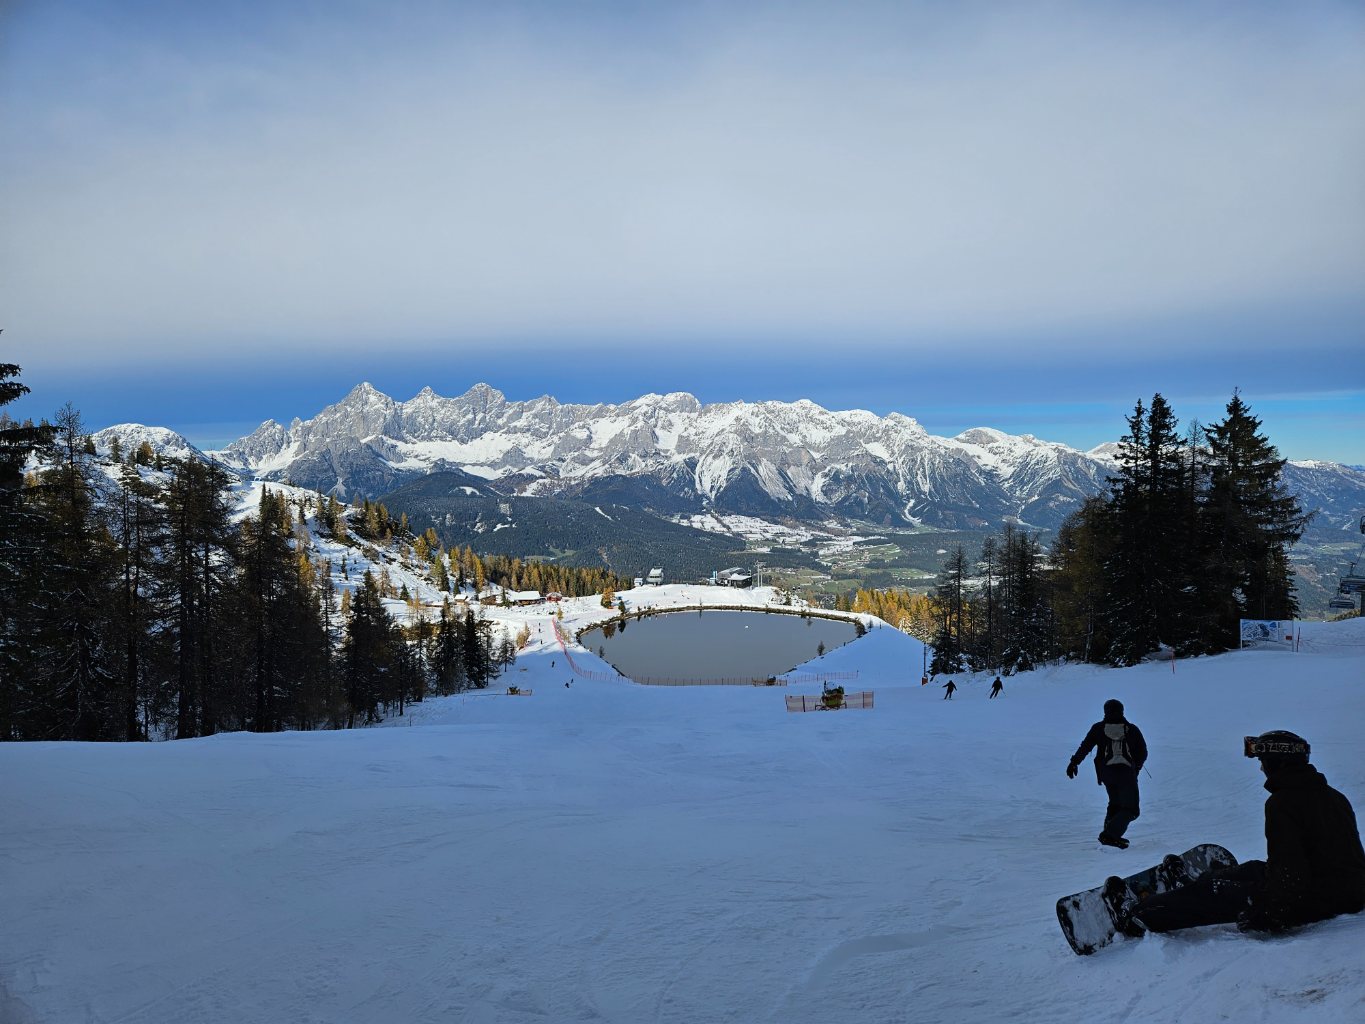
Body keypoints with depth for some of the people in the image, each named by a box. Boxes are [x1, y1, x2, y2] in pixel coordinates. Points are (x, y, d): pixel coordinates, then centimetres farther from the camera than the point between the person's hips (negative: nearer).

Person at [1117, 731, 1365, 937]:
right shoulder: (1335, 797, 11)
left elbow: (1287, 865, -23)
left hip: (1310, 899, -9)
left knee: (1212, 894, -1)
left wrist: (1266, 914, -16)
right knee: (1253, 870, 28)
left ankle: (1135, 918, 5)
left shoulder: (1282, 802, -17)